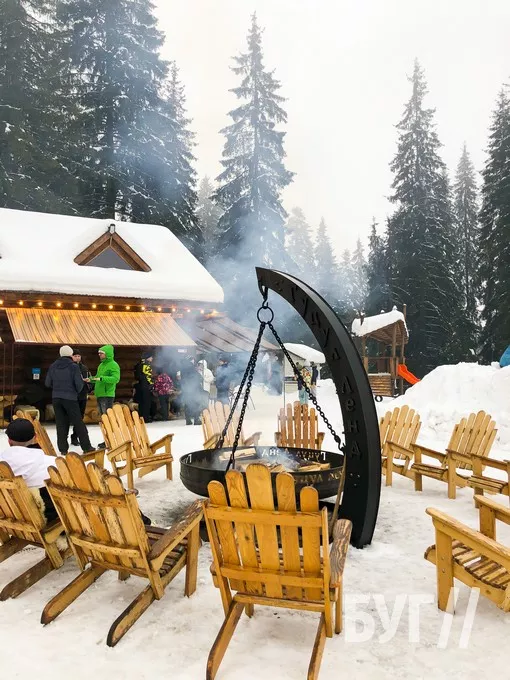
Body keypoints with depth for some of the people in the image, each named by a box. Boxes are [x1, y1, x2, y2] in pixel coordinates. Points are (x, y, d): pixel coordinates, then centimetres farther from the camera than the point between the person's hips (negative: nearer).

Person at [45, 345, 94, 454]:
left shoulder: (53, 366, 4)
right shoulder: (73, 366, -8)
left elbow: (47, 383, 7)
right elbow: (79, 384, -10)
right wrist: (78, 391, 12)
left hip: (56, 398, 4)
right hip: (70, 398, -4)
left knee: (61, 423, 8)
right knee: (78, 423, 3)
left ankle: (63, 448, 8)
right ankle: (86, 446, 8)